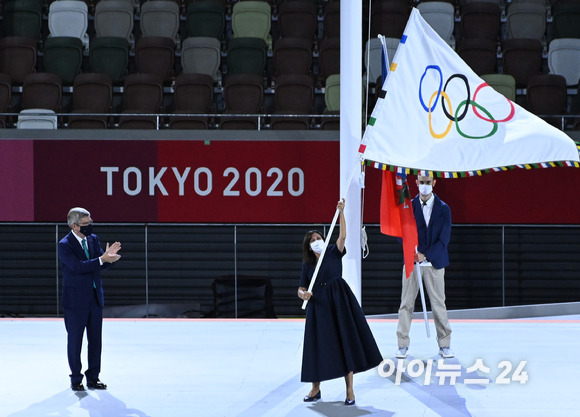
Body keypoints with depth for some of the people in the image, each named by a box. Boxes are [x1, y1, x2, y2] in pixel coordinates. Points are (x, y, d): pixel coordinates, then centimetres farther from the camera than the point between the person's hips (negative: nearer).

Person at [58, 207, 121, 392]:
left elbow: (102, 265, 4)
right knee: (75, 340, 4)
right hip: (75, 299, -6)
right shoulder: (65, 245, -13)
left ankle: (93, 377, 18)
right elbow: (78, 266, -25)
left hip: (95, 298, 6)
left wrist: (109, 256, -18)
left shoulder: (93, 239, 8)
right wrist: (101, 259, -31)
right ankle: (76, 379, 15)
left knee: (95, 339, 9)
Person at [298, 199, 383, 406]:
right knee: (318, 345, 3)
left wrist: (341, 212, -20)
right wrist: (303, 294, -15)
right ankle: (315, 389, 18)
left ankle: (350, 390, -1)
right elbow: (300, 289, 9)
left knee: (345, 342, -5)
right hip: (318, 305, 2)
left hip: (339, 301, -2)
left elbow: (343, 236, -13)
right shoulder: (307, 264, 9)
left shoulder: (333, 253, 3)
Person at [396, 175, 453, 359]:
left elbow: (444, 238, -4)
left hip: (434, 262, -1)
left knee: (439, 303, 2)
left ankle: (444, 345, 10)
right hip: (411, 261, 1)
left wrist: (425, 255, -13)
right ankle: (403, 345, 6)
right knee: (406, 303, 0)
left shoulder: (443, 208, 1)